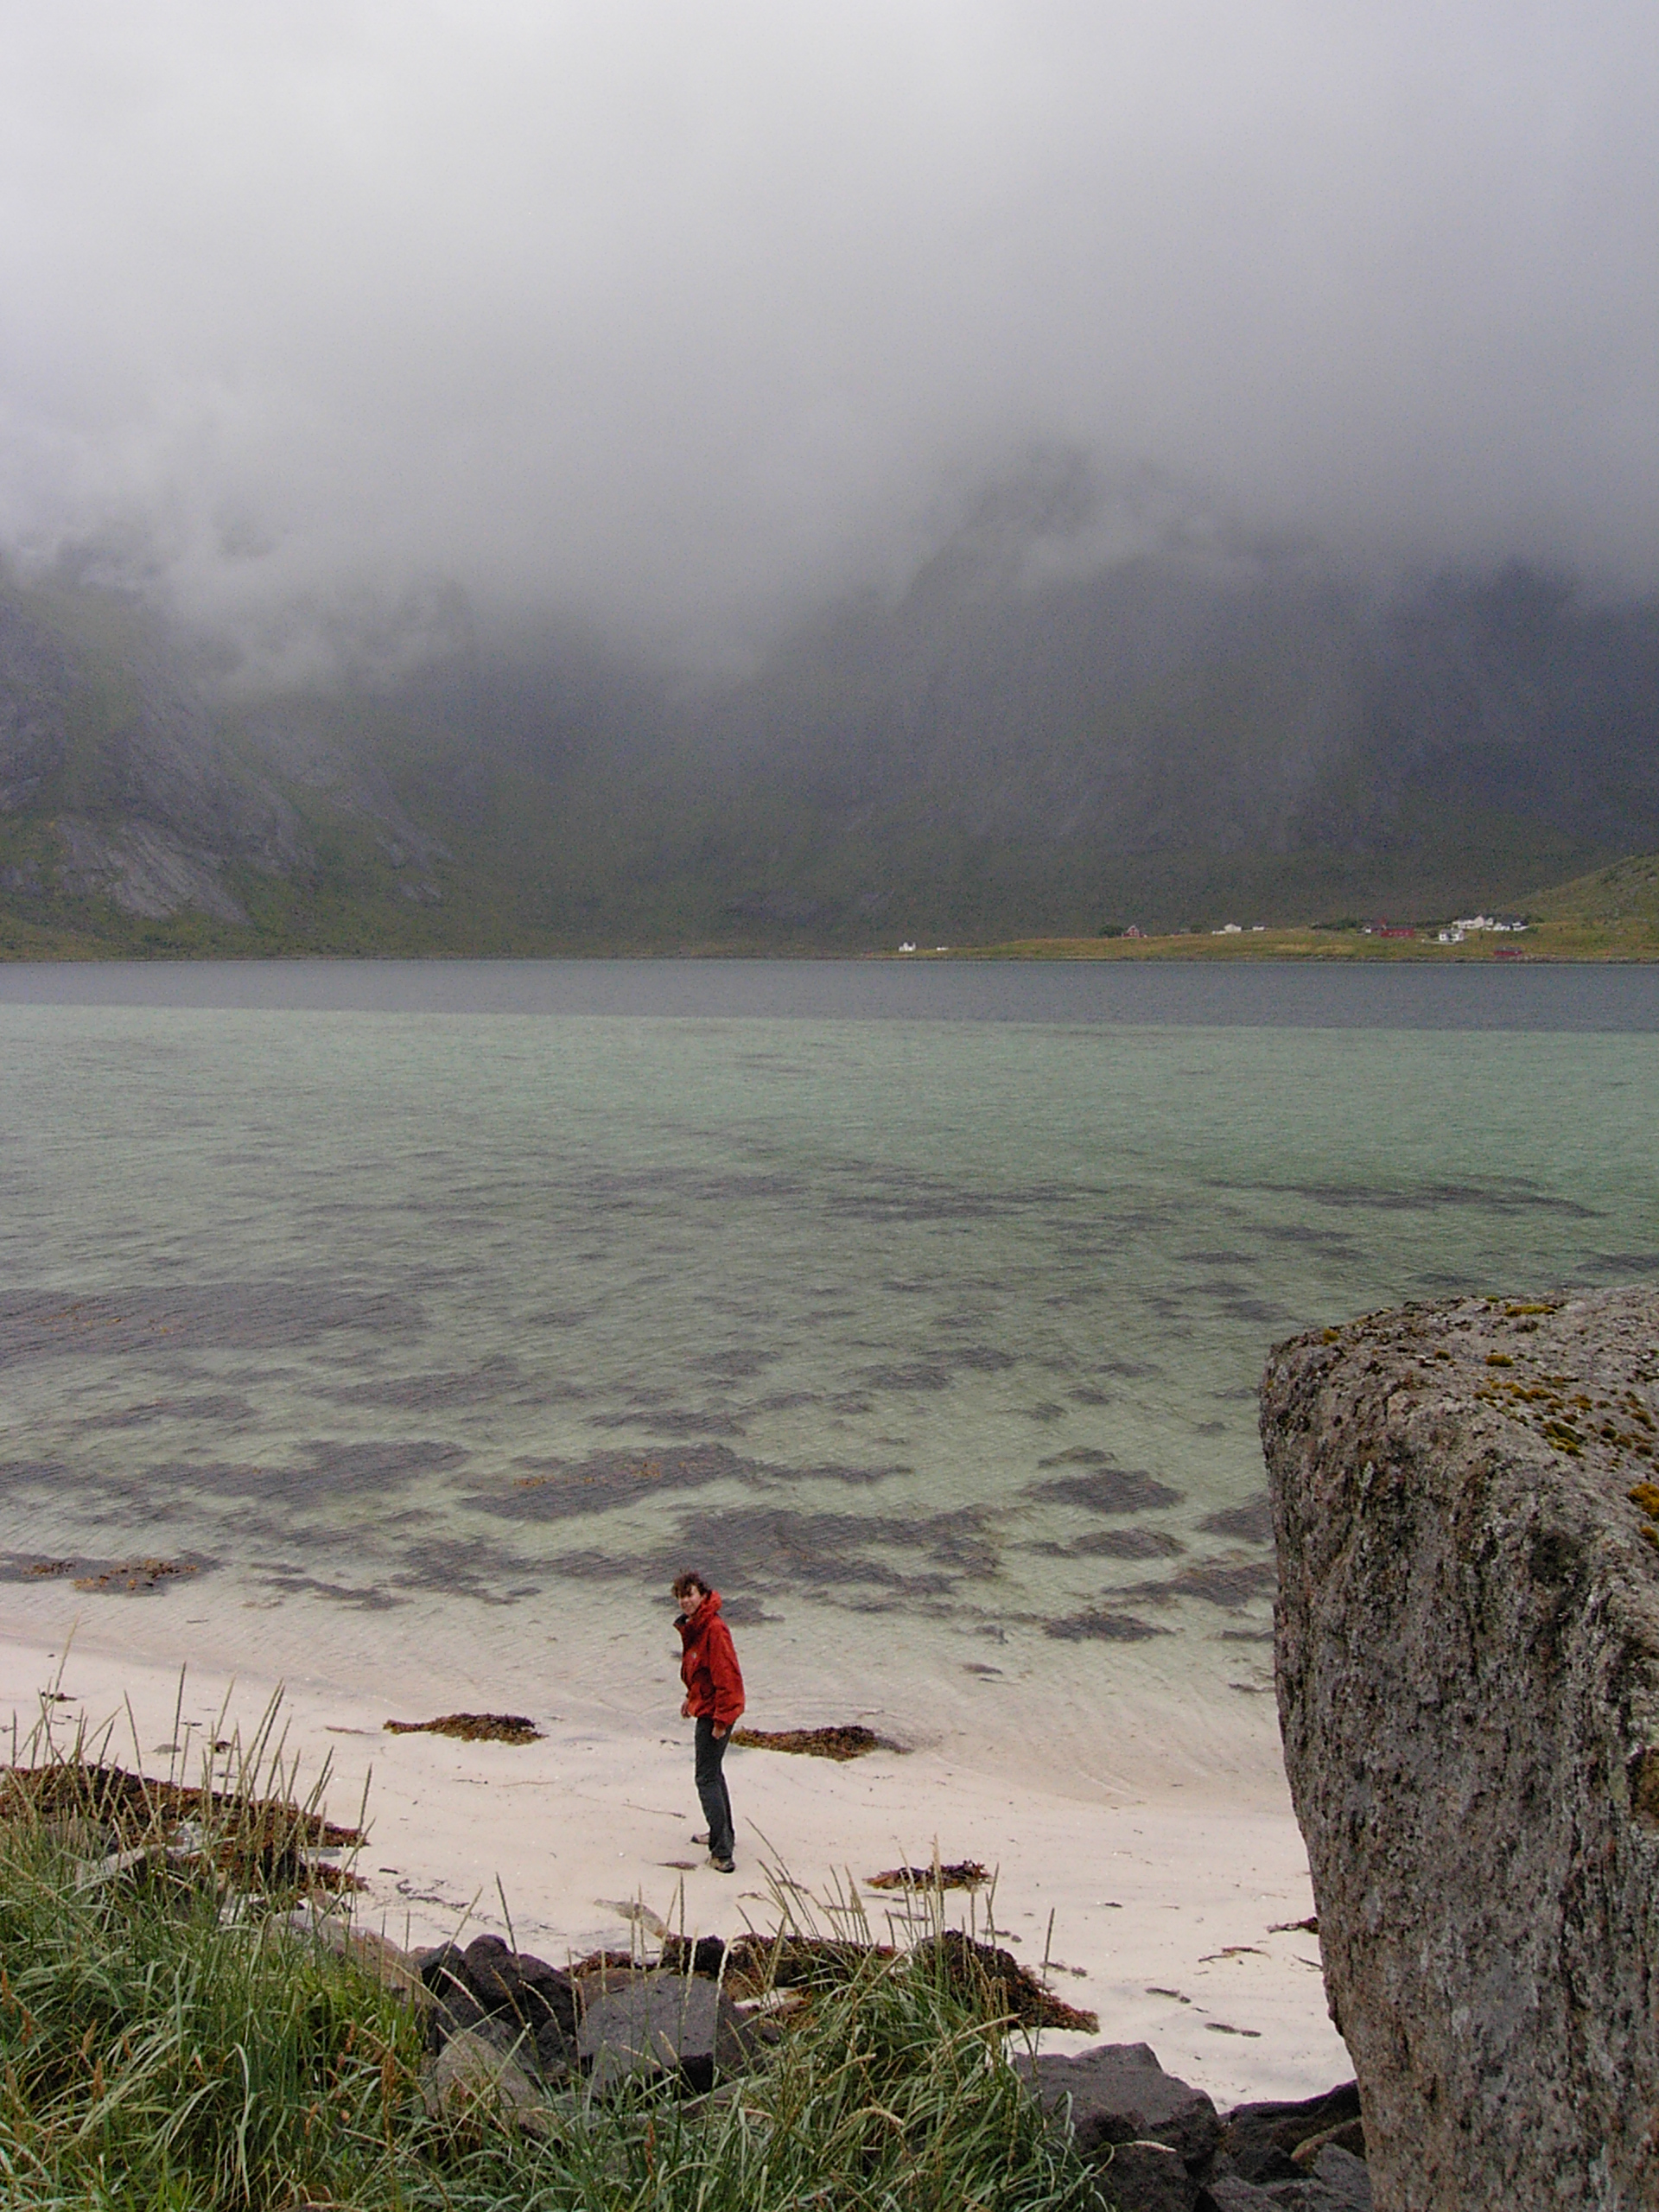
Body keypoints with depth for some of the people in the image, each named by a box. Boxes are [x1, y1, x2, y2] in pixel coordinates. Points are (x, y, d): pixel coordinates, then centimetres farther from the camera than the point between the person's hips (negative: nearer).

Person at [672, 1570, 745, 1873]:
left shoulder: (714, 1629, -24)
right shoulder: (693, 1626, 7)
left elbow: (727, 1675, -26)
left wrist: (721, 1718, -24)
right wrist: (691, 1699, 22)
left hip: (715, 1713, -11)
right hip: (705, 1707, 11)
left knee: (707, 1779, -7)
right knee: (713, 1773, 23)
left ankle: (722, 1854, -6)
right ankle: (723, 1835, 39)